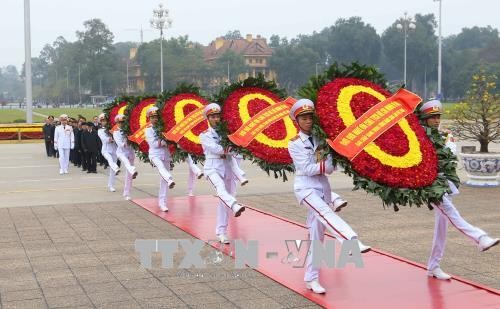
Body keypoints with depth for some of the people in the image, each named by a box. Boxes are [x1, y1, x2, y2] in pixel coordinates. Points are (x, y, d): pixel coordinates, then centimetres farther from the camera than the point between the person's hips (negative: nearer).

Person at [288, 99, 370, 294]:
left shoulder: (320, 139, 8)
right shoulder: (294, 143, 0)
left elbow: (329, 169, -2)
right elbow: (306, 169, -11)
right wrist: (324, 165, -8)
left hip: (322, 187, 4)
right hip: (305, 187, -4)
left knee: (317, 234, 3)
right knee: (325, 212, -32)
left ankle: (311, 279, 10)